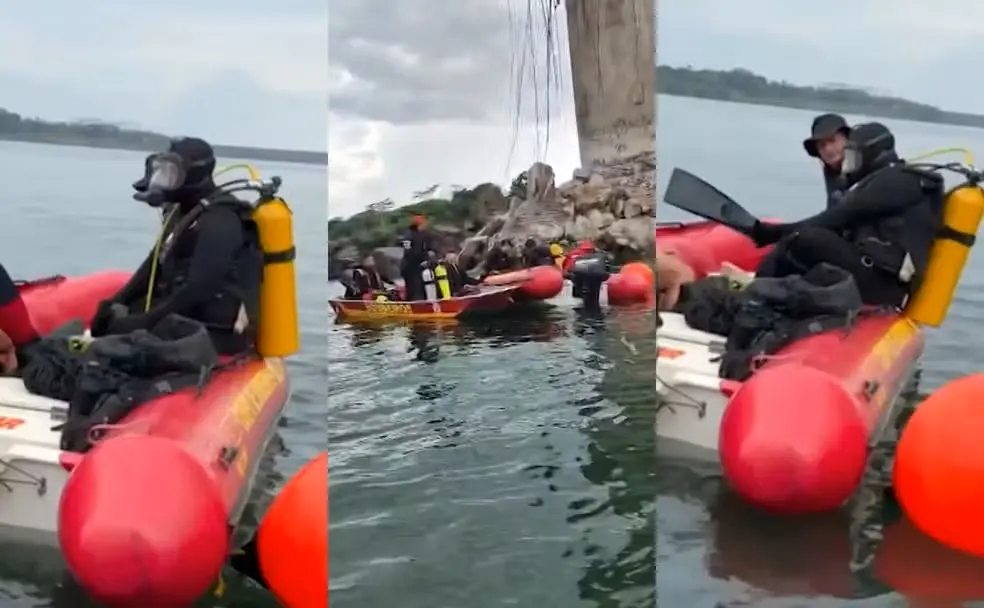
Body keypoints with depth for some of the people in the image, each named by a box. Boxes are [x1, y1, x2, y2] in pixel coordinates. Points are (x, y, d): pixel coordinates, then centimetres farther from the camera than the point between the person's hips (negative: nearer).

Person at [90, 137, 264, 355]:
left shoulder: (218, 221, -19)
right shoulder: (182, 214, 14)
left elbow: (200, 287, -28)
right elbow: (155, 265, 14)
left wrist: (146, 322, -28)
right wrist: (117, 303, 0)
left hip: (216, 332, -11)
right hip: (189, 317, 11)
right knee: (114, 321, 8)